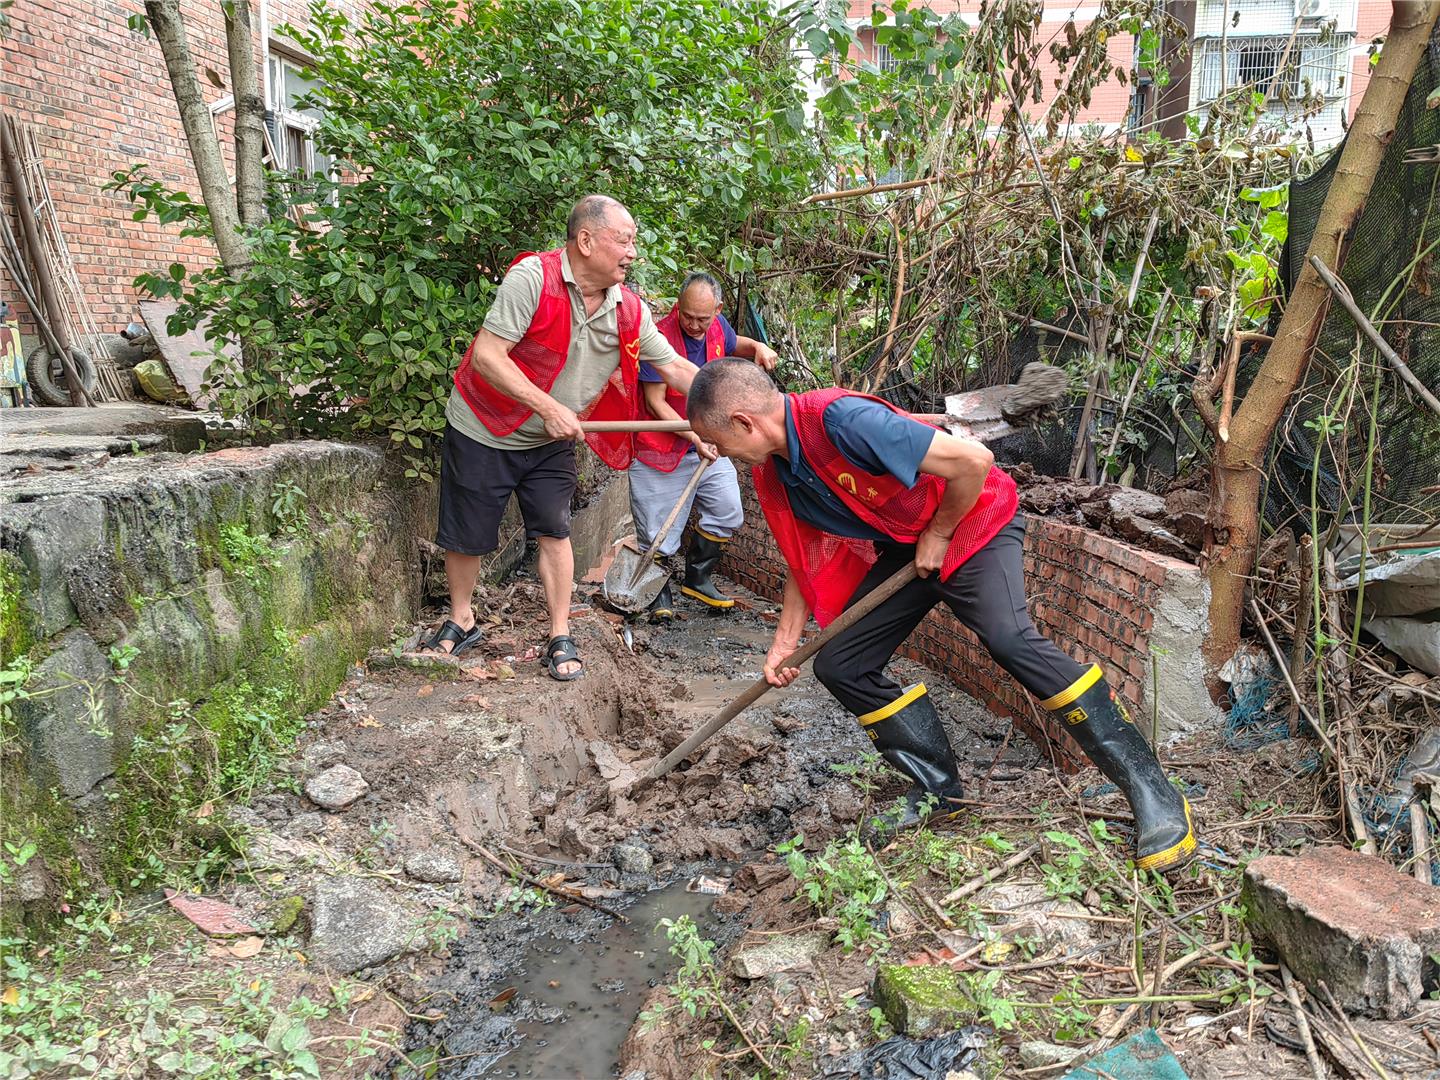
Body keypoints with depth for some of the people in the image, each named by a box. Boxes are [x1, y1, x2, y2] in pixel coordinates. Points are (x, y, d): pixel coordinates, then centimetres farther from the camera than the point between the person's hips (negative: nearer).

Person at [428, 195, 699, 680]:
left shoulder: (629, 311, -6)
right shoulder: (533, 278, -24)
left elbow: (675, 368, 0)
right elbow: (486, 355, -28)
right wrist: (548, 407, -31)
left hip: (551, 441, 4)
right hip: (482, 431, -4)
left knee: (555, 531, 1)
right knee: (466, 535, 7)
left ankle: (561, 638, 13)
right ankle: (461, 621, 30)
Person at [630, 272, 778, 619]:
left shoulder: (717, 326, 0)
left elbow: (734, 343, 26)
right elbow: (655, 402, -19)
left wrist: (757, 347, 3)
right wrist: (695, 438, -25)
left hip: (707, 444, 6)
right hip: (661, 449, -6)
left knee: (728, 512, 4)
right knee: (658, 531, -1)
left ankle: (697, 580, 21)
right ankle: (659, 592, 22)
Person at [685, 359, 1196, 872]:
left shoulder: (842, 420, -33)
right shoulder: (774, 475, -4)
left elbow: (973, 461, -32)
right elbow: (805, 560, 12)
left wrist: (937, 535, -18)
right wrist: (784, 645, 11)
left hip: (971, 521, -8)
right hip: (902, 550, 9)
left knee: (1010, 639, -29)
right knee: (838, 665, 0)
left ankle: (1153, 793, -18)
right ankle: (939, 789, 12)